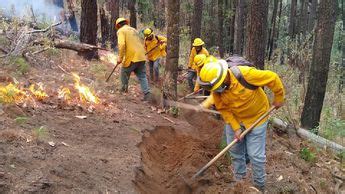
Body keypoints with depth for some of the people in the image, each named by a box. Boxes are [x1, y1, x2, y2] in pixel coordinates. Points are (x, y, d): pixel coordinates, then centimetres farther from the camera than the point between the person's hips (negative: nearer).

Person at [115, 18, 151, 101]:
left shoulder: (121, 31, 0)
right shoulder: (134, 30, 23)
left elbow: (121, 44, -15)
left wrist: (120, 57, -13)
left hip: (131, 57, -6)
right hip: (141, 57, 6)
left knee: (124, 72, 17)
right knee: (142, 76, 7)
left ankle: (124, 89, 27)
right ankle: (147, 93, -3)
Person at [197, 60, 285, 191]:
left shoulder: (245, 73, -34)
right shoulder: (216, 90, -18)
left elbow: (272, 78, -23)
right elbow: (223, 109, -8)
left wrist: (279, 98, -11)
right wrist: (235, 127, -14)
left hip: (256, 118, -4)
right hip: (234, 119, 4)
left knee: (255, 155, 0)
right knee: (235, 150, 15)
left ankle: (259, 186, 21)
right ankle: (239, 178, 38)